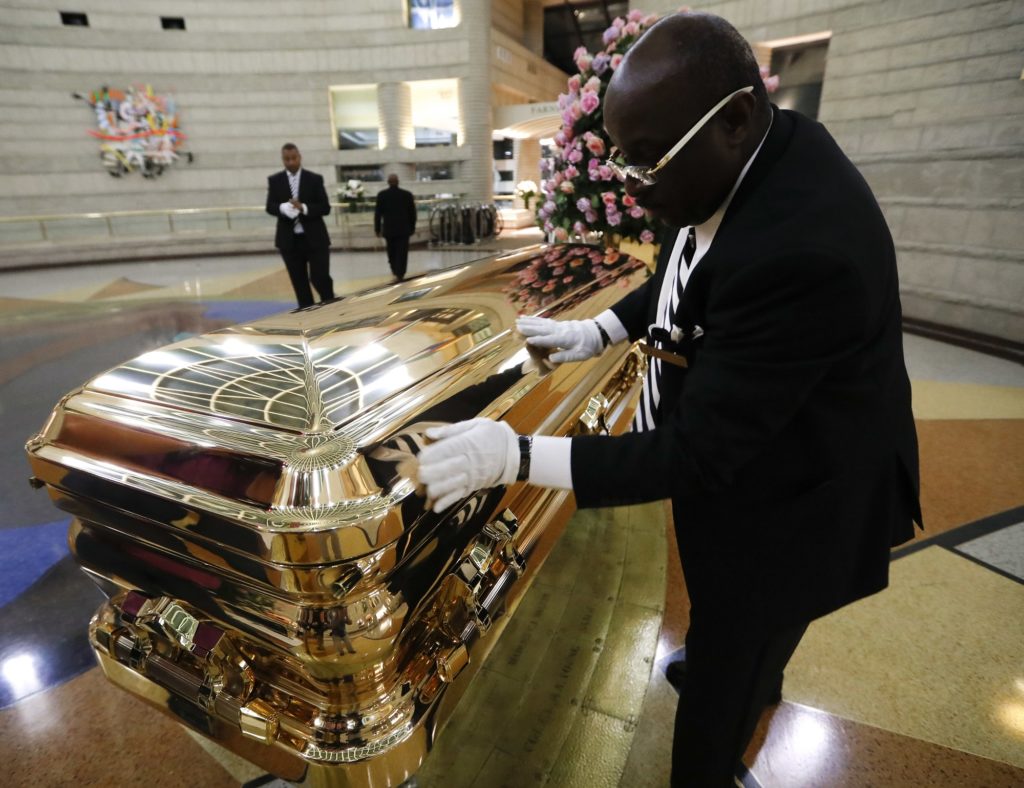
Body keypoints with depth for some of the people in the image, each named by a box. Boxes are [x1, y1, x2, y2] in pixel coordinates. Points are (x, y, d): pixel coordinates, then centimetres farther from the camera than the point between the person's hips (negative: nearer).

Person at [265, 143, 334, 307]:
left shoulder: (315, 179, 2)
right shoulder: (274, 180, 7)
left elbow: (325, 208, -4)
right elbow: (270, 207, 2)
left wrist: (304, 208, -20)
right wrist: (282, 208, -20)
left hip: (315, 238, -2)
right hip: (289, 240, 2)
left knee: (320, 278, -6)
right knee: (299, 283, 6)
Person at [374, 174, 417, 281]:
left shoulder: (382, 195, -3)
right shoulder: (407, 194, -2)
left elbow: (378, 213, -2)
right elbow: (412, 212, 3)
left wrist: (377, 229, 6)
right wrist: (412, 227, 13)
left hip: (388, 229, 1)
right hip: (403, 228, -1)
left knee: (392, 252, 15)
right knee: (402, 252, 0)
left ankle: (395, 271, 22)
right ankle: (400, 273, -4)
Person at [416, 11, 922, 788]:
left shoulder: (801, 250, -39)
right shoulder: (751, 160, -10)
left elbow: (696, 453, -35)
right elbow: (687, 272, 8)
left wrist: (514, 455, -35)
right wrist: (599, 330, -3)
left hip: (782, 508, -9)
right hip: (744, 456, 9)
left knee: (719, 695, 15)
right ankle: (758, 675, 68)